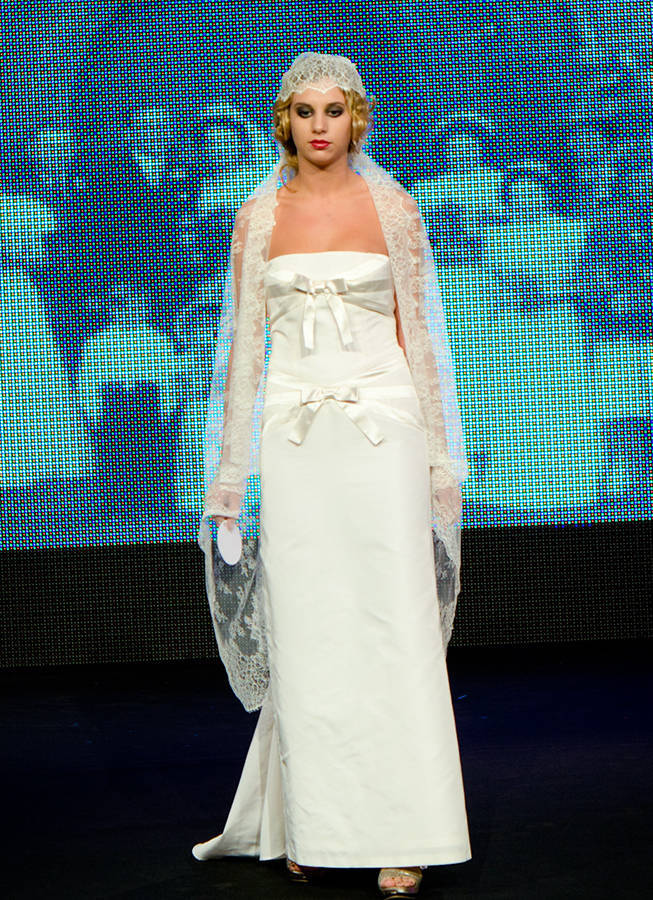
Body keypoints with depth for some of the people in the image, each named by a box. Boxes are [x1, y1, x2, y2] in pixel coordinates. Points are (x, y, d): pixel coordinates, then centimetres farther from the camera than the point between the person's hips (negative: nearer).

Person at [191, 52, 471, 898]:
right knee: (303, 636, 2)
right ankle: (313, 826, 12)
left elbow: (419, 333, 6)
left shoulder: (393, 208, 4)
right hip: (294, 437, 2)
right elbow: (244, 344, 9)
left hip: (382, 429, -1)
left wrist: (439, 455, 2)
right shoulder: (258, 217, 8)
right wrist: (231, 469, 6)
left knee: (393, 630, -5)